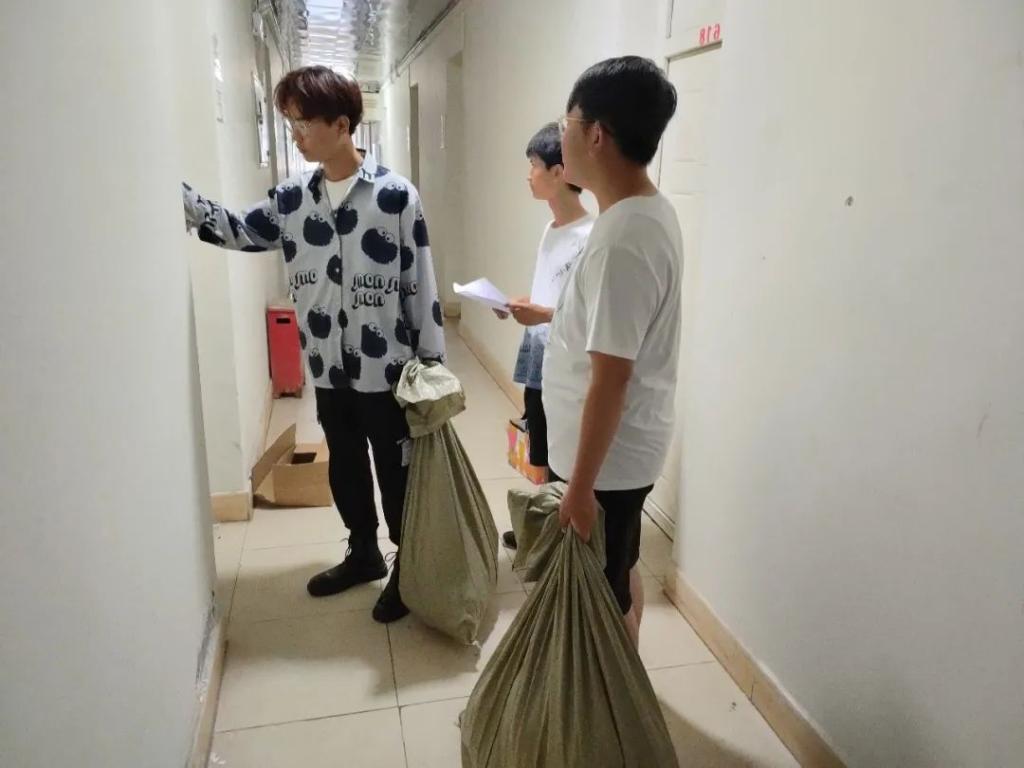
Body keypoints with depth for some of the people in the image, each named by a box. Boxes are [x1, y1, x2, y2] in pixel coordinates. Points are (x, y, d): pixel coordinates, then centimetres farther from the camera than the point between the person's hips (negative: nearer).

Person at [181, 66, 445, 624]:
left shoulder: (395, 194, -12)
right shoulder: (291, 197, 4)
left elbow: (421, 285, -10)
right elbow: (237, 230, 18)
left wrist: (431, 363, -9)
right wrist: (177, 195, 5)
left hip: (386, 368, -5)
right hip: (328, 369, 6)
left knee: (396, 474, 8)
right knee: (345, 469, 20)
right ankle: (364, 554, 41)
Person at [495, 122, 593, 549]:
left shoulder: (589, 238, -18)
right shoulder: (551, 229, 9)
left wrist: (544, 315, -26)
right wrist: (519, 307, 1)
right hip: (539, 365, 9)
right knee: (543, 460, 21)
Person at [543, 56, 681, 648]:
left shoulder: (622, 238, -28)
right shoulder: (650, 213, 3)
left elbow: (610, 378, -27)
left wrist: (581, 485, -20)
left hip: (608, 455, -10)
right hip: (628, 445, 10)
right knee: (621, 573, 25)